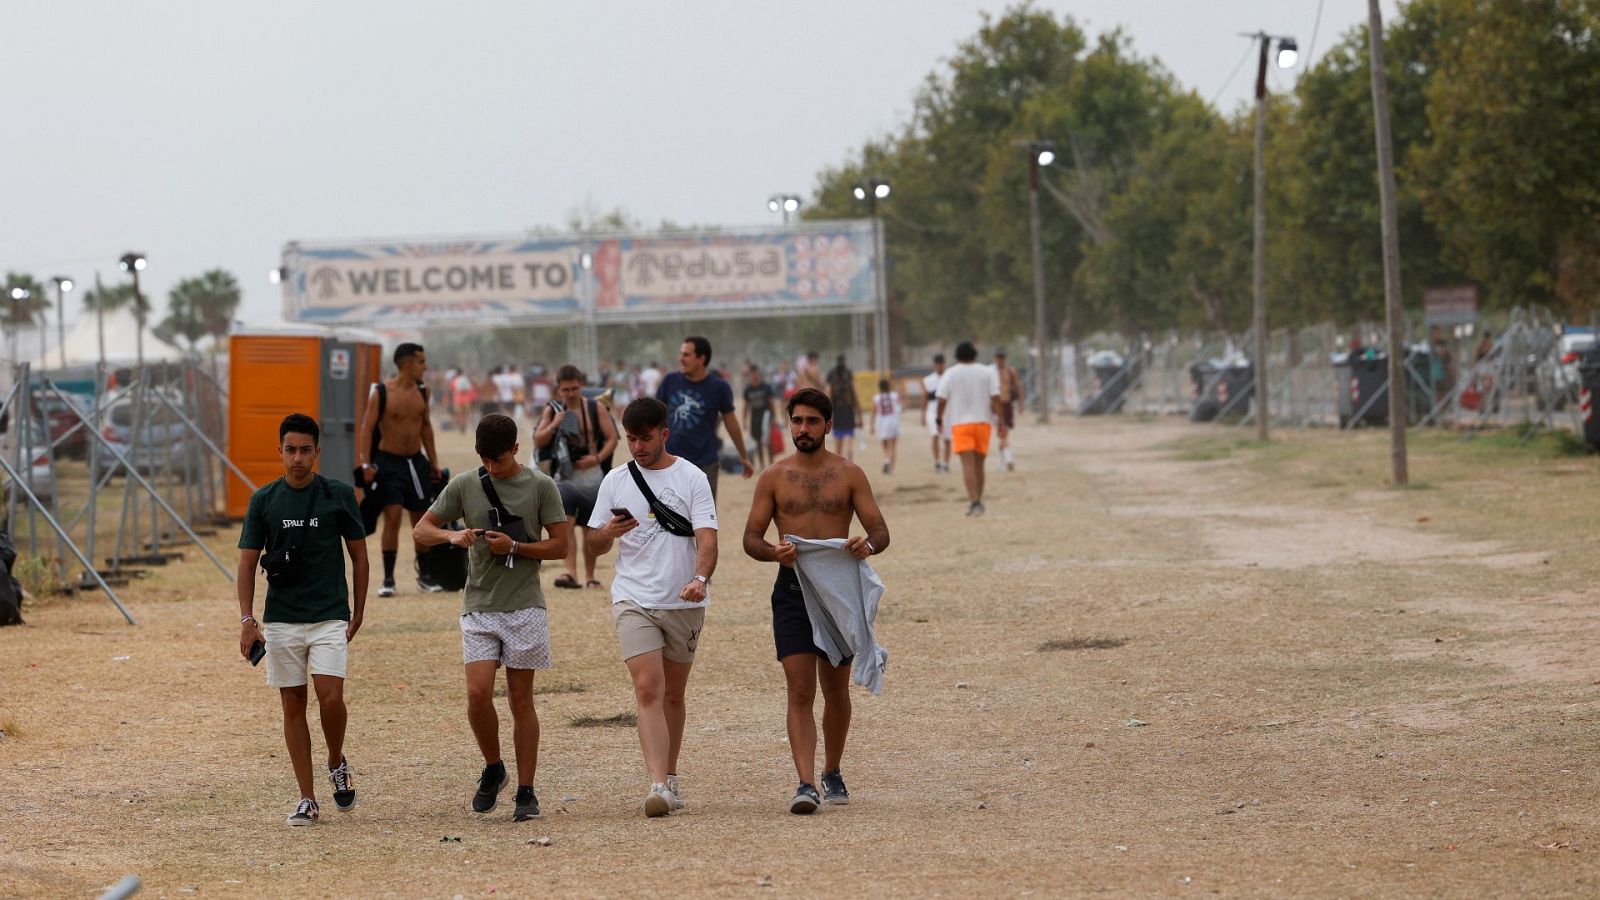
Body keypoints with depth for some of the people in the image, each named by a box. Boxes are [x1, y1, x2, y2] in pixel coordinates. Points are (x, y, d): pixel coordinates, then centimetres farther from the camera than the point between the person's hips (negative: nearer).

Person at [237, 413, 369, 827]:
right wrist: (247, 619, -6)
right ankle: (307, 798, 9)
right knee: (293, 705, 3)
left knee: (330, 697, -15)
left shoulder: (339, 495, -1)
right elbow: (248, 561, 4)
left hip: (330, 617, -2)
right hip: (281, 619, 2)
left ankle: (337, 764, 14)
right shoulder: (264, 500, 2)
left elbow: (359, 555, 6)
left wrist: (358, 614, 4)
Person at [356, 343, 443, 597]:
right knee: (392, 518, -11)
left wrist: (433, 461, 15)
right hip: (389, 462, -5)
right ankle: (388, 579, -5)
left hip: (415, 461, 5)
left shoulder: (421, 392, 4)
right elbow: (367, 428, -10)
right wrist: (366, 464, -16)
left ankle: (424, 575, 24)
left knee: (422, 518, 10)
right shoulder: (381, 392, -11)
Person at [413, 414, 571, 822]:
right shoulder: (464, 486, 4)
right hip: (479, 606, 1)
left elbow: (560, 545, 0)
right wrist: (453, 536, -13)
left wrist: (515, 547, -14)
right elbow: (421, 530, 8)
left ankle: (526, 791, 8)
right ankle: (492, 769, 14)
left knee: (521, 698, 2)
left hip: (524, 605, -1)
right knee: (478, 693, -11)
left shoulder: (541, 486, 0)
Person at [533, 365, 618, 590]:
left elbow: (612, 437, 0)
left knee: (590, 528, 10)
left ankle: (589, 576, 23)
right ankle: (571, 572, -29)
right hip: (566, 476, -1)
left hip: (592, 475, 1)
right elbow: (538, 442, -2)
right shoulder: (552, 410, 0)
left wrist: (597, 458, -15)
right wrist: (554, 425, -19)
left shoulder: (594, 408, 0)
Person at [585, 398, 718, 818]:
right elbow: (593, 546, 11)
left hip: (684, 603, 0)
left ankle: (670, 779, 26)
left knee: (673, 695, 11)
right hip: (633, 601, 0)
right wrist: (608, 532, -13)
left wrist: (700, 579, -30)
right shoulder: (615, 481, 7)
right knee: (648, 689, -14)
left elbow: (707, 538, -10)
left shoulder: (691, 478, -1)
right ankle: (658, 785, -23)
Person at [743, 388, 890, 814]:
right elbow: (751, 538, 4)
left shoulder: (849, 474, 3)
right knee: (800, 691, -11)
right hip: (792, 588, -1)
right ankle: (806, 784, -17)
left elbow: (881, 530, 1)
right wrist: (774, 552, -19)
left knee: (836, 690, 13)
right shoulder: (774, 477, 3)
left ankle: (832, 773, 31)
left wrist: (869, 545, -23)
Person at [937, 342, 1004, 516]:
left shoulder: (950, 374, 1)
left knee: (968, 464, -9)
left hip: (960, 423, -2)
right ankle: (977, 501, 20)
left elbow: (942, 399, -3)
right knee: (978, 464, 13)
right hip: (982, 422, 2)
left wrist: (939, 419, 11)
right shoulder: (987, 372, 5)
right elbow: (995, 398, -3)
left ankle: (974, 502, -23)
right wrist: (1001, 421, -1)